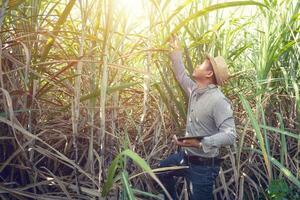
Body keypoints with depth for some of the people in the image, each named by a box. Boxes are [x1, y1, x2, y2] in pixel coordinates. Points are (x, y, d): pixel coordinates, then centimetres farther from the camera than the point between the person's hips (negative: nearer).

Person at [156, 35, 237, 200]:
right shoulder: (195, 90, 0)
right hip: (185, 155, 9)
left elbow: (230, 135, -32)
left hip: (204, 165, -9)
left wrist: (200, 144, -41)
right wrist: (175, 51, 27)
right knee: (162, 170, 27)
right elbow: (181, 75, 20)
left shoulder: (218, 100, -26)